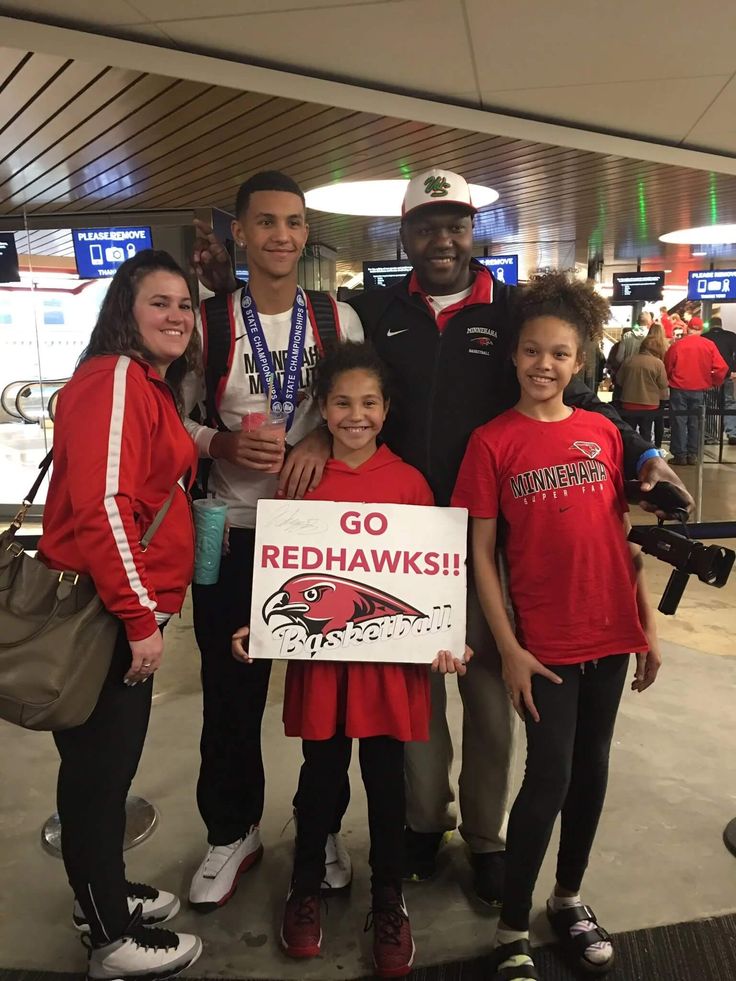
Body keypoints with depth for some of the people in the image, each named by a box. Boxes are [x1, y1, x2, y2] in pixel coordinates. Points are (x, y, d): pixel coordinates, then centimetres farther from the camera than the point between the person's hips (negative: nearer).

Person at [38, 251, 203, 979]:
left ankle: (104, 893, 38)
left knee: (111, 760, 20)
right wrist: (139, 617, -20)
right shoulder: (114, 377, -15)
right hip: (100, 613, -9)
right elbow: (100, 505, -23)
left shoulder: (154, 387, 16)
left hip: (125, 609, 9)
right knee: (98, 766, 5)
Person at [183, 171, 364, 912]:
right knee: (230, 693, 10)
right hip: (231, 534, 0)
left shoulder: (340, 320, 3)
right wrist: (221, 444, -17)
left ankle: (323, 826, 36)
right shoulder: (207, 321, 0)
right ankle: (231, 833, 34)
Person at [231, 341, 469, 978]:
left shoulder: (410, 482, -3)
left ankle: (388, 899, 36)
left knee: (386, 778, 13)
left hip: (393, 656, 0)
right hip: (319, 654, 0)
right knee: (321, 775, 15)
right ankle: (307, 888, 40)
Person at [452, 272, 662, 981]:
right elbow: (480, 553, -7)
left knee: (592, 768, 16)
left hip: (611, 633, 4)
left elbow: (622, 534, 9)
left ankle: (569, 898, 37)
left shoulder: (603, 433, 4)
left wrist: (648, 625, 7)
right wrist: (508, 648, -10)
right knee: (549, 778, 0)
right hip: (543, 641, -4)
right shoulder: (493, 441, -7)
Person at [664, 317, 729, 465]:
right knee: (695, 422, 10)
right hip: (699, 390, 2)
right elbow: (721, 368, -7)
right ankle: (692, 455, 13)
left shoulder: (677, 345, -6)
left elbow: (667, 367, 2)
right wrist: (714, 382, 9)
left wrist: (670, 380, 20)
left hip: (679, 388, -1)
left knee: (679, 422, 5)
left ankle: (680, 455, 6)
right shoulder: (709, 345, -3)